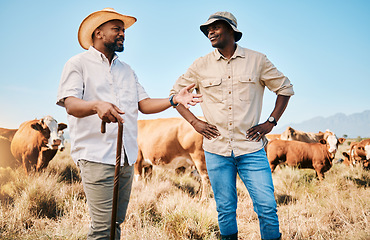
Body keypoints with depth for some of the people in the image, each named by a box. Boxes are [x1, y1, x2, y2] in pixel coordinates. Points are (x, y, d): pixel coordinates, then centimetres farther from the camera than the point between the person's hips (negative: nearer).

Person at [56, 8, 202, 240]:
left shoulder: (126, 70, 23)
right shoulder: (78, 64, 3)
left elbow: (144, 104, 15)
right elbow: (71, 104, -12)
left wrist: (174, 100, -3)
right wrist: (97, 105, -34)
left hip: (127, 158, 6)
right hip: (97, 156, -6)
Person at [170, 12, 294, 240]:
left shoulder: (257, 60, 3)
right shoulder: (201, 65, 5)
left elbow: (285, 87, 12)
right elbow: (175, 93, 16)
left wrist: (270, 122, 3)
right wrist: (194, 122, 4)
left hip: (251, 148, -1)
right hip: (216, 150, 1)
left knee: (267, 207, -3)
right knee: (225, 210, 9)